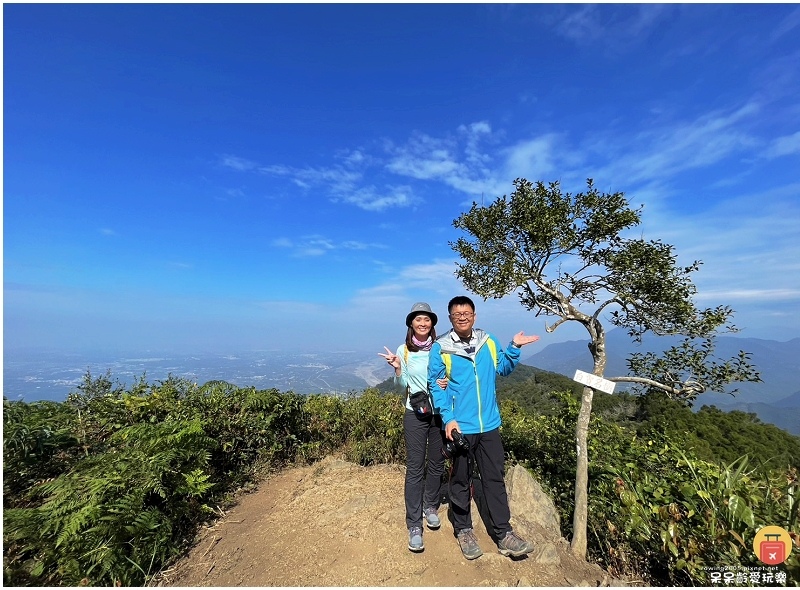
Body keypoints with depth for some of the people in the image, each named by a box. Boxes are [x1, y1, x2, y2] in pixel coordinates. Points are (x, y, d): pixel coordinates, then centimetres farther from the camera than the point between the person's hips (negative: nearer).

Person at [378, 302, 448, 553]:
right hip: (415, 414, -1)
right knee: (414, 468, 3)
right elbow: (402, 386, 1)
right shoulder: (404, 350, -5)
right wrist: (397, 369, -18)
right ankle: (414, 526, 17)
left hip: (440, 413, 2)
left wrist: (448, 382, -15)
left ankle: (431, 507, 40)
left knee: (436, 463, 16)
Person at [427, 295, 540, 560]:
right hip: (460, 426, -3)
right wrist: (448, 418, -16)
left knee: (495, 478, 15)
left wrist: (514, 348, -3)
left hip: (488, 425, 4)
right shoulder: (440, 348, -11)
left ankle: (504, 534, 32)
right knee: (461, 480, 14)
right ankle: (464, 530, 34)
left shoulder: (488, 341, 1)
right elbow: (436, 386, -9)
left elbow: (503, 368, 11)